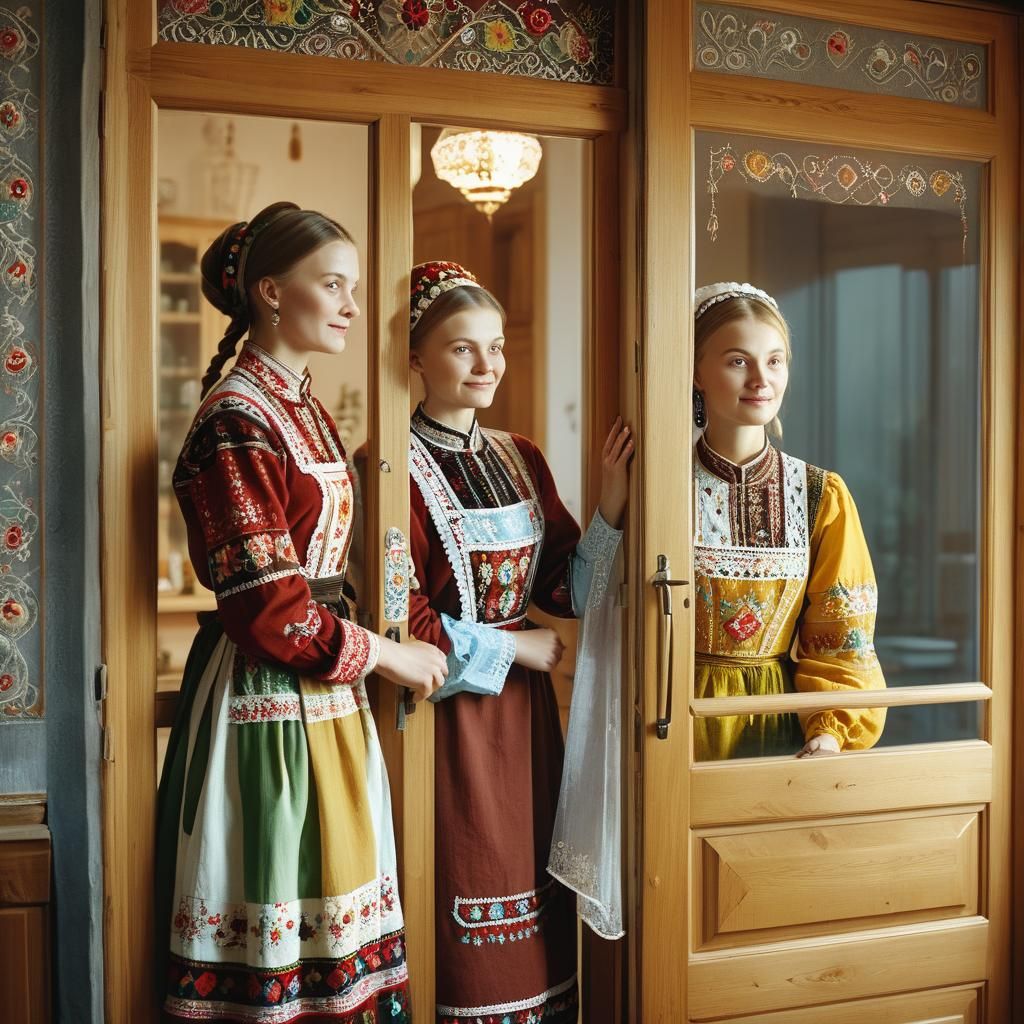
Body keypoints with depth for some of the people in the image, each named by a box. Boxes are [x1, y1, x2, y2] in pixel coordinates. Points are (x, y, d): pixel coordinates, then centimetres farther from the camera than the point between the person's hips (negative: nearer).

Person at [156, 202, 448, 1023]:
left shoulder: (303, 407, 12)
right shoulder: (236, 422, -15)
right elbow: (268, 611, -19)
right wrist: (387, 655, -8)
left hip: (324, 699, 9)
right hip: (266, 701, -9)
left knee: (329, 908, 14)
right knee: (274, 924, 1)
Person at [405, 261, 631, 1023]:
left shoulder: (521, 459, 9)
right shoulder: (400, 466, -11)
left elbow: (566, 591, 6)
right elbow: (404, 620, -15)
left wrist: (611, 507, -6)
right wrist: (513, 649, -9)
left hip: (524, 705, 6)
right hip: (449, 709, -6)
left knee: (532, 880, 13)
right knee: (467, 890, 2)